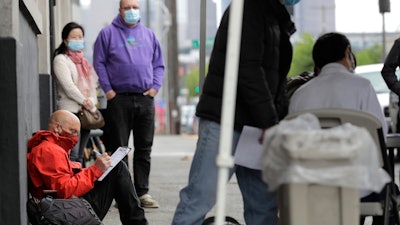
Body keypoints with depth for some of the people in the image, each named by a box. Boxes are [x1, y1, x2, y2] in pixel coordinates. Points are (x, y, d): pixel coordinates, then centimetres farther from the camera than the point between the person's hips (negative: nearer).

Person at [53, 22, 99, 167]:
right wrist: (83, 100, -13)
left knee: (80, 155, 8)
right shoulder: (61, 60, -2)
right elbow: (67, 85, -12)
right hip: (71, 110, -8)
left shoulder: (83, 61, 23)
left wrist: (92, 101, -2)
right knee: (73, 155, -15)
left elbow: (92, 84, 17)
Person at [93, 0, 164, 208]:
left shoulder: (148, 35, 14)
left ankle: (143, 192, 10)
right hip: (119, 98, -3)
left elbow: (158, 64, 17)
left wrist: (155, 86, 3)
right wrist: (107, 89, -6)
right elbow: (99, 63, 2)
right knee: (118, 148, -2)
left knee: (144, 148, 5)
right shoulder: (108, 33, 3)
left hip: (145, 98, 3)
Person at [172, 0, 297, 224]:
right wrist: (269, 123, -18)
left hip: (254, 126, 9)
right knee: (201, 196, -11)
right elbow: (248, 70, -18)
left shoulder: (276, 19, 19)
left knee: (264, 202, 6)